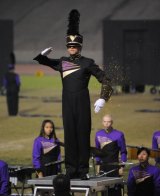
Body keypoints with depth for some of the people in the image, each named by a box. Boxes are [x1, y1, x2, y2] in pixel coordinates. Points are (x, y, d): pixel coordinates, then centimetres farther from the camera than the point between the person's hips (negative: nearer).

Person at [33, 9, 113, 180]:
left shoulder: (87, 63, -1)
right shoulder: (62, 62, 10)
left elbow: (105, 80, -1)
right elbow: (42, 60, 21)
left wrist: (102, 99, -13)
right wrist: (42, 54, -3)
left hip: (82, 102, -3)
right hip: (67, 102, 3)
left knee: (83, 134, -2)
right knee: (69, 134, 3)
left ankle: (83, 170, 2)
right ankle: (71, 170, 6)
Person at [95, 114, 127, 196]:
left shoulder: (119, 135, -5)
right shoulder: (98, 134, 7)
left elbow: (123, 152, -1)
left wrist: (121, 167, -5)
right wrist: (98, 164, 13)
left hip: (114, 167, -4)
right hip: (103, 166, 4)